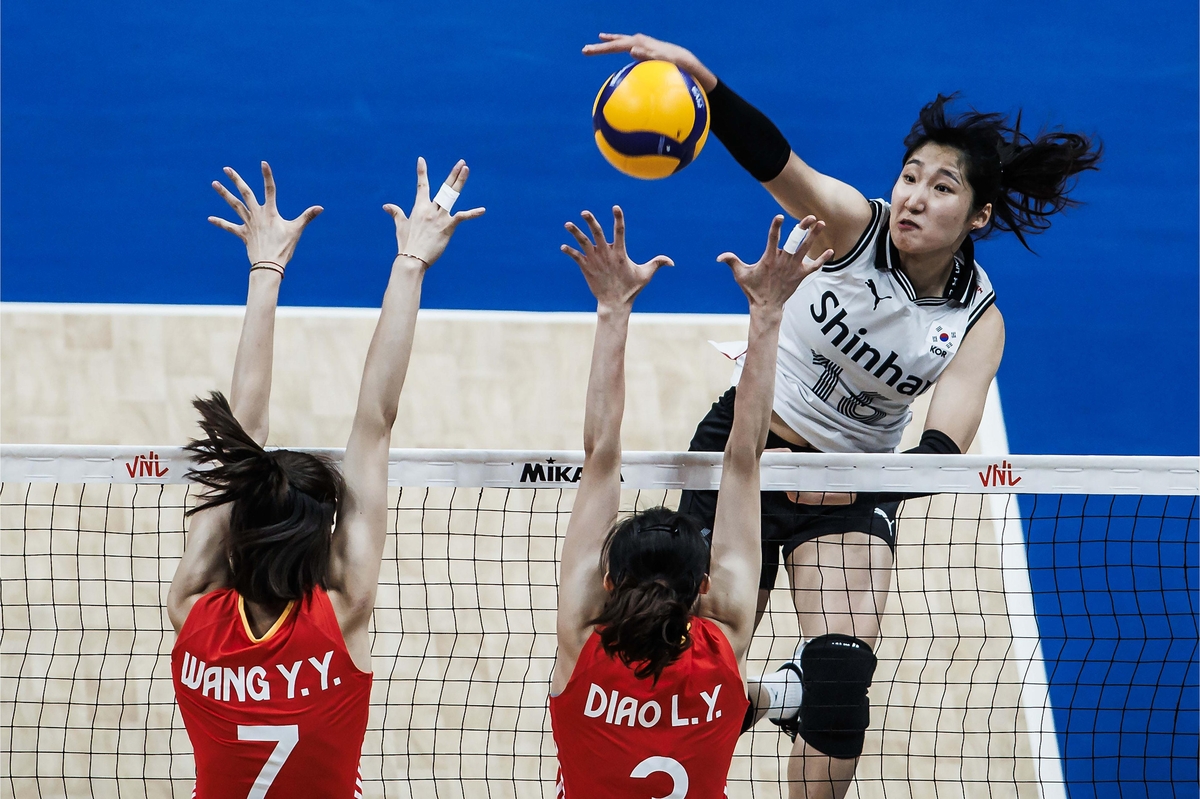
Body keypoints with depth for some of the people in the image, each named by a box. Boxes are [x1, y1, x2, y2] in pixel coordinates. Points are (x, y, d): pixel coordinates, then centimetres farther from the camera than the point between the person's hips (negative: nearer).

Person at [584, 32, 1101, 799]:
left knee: (842, 677, -16)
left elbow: (944, 447, -26)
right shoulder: (857, 224, -18)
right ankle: (763, 699, 38)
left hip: (853, 488, 0)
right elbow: (773, 159, -36)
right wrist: (694, 74, -55)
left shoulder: (978, 320, -14)